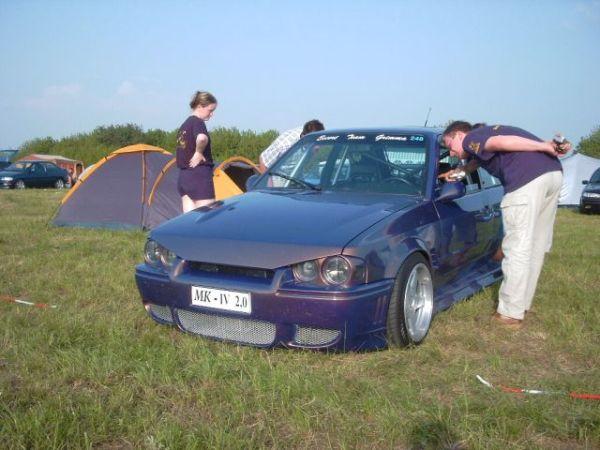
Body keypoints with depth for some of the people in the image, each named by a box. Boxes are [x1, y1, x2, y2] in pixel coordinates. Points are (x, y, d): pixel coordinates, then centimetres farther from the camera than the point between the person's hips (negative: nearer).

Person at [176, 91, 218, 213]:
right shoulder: (198, 122, -11)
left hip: (183, 176, 9)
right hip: (199, 175, -9)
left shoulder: (184, 124, 17)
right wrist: (199, 153, -16)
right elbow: (201, 138, -33)